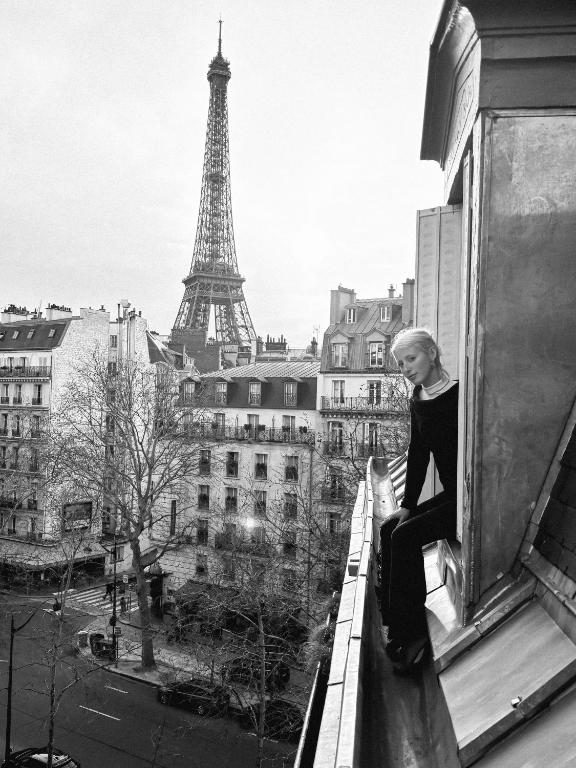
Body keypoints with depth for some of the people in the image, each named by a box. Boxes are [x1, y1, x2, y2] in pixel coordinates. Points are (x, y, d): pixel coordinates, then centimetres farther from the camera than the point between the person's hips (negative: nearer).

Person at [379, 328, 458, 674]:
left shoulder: (460, 395, -19)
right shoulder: (419, 400, 6)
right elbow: (418, 455, 9)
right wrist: (407, 505, 5)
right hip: (450, 495, 8)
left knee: (405, 536, -18)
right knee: (389, 529, -2)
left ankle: (413, 635, -4)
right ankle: (398, 625, 6)